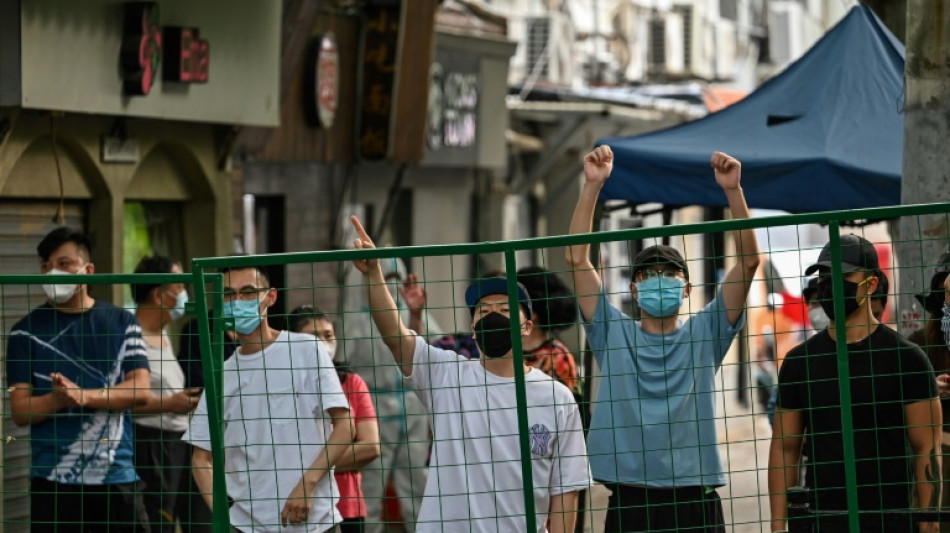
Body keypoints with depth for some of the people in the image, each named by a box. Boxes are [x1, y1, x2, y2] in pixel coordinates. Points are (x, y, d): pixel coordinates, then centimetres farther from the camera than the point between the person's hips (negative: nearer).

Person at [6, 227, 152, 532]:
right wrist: (56, 400, -21)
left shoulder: (122, 323, 10)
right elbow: (20, 411, -1)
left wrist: (85, 396, -15)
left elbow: (140, 391, 0)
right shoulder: (27, 332, 5)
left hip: (117, 476, 1)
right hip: (53, 481, -1)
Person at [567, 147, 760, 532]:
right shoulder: (613, 334, 10)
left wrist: (733, 190, -9)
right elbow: (577, 259, 3)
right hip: (629, 500, 0)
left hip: (695, 500, 0)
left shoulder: (703, 334, 9)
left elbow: (748, 261, 1)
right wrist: (592, 186, -4)